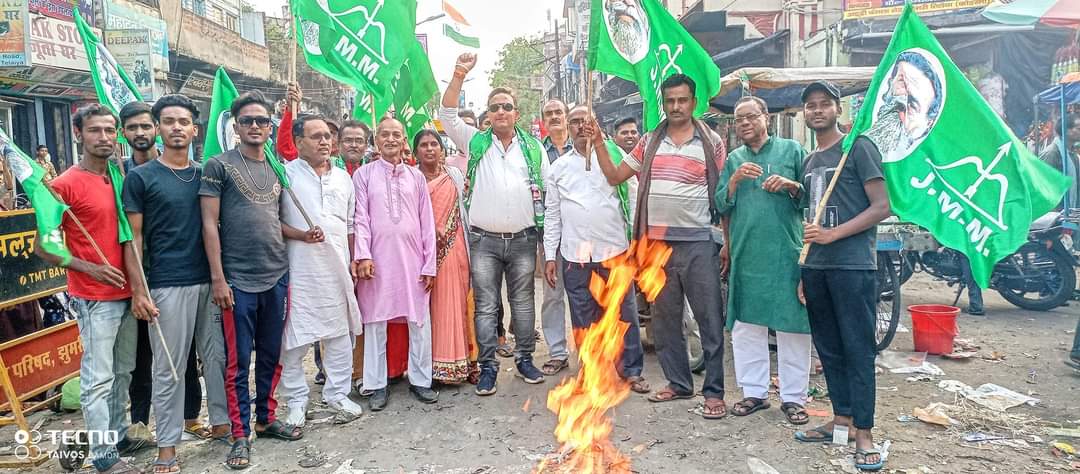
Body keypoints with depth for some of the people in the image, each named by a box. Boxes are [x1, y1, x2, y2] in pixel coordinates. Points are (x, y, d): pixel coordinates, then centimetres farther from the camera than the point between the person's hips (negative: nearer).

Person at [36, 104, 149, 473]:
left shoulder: (119, 178, 8)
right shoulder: (66, 184, -11)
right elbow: (42, 246, -9)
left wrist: (139, 286, 10)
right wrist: (89, 268, -14)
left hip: (127, 293, 7)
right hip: (95, 298, -7)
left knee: (122, 372, 16)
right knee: (98, 378, 0)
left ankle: (119, 437, 30)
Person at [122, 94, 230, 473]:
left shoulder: (205, 175, 10)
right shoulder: (141, 177, -1)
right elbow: (134, 237, -2)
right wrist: (138, 290, -8)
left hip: (210, 281, 4)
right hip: (167, 285, -4)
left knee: (217, 355, 11)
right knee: (169, 367, 3)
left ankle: (221, 421, 26)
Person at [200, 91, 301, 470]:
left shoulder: (277, 169, 13)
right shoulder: (219, 165, -2)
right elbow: (209, 224, -6)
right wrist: (217, 278, -12)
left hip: (278, 277, 5)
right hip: (237, 281, -5)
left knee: (272, 355, 13)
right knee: (238, 362, 4)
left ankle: (266, 419, 29)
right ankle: (240, 435, 15)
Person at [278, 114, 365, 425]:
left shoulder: (343, 177, 14)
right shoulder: (286, 174, -3)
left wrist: (351, 261, 15)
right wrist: (302, 235, -18)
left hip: (337, 269, 5)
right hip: (299, 270, -5)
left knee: (340, 333, 9)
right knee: (295, 337, 0)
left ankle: (338, 394, 22)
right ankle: (296, 400, 15)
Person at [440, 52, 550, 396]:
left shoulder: (533, 148, 8)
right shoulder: (475, 143, 7)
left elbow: (547, 193, 8)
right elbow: (447, 115, -3)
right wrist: (459, 76, -14)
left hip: (523, 239, 1)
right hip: (484, 240, -1)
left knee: (523, 302, 10)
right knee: (486, 306, 3)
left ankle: (524, 359, 23)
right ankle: (488, 366, 12)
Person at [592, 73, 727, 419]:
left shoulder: (711, 143, 2)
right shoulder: (650, 142, 10)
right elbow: (614, 177, 11)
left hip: (698, 243, -3)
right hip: (657, 243, 4)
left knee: (710, 319, 0)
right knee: (664, 318, 11)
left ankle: (714, 391, 10)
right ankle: (678, 382, 25)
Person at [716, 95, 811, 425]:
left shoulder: (791, 150, 6)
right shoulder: (733, 160, 14)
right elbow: (721, 206, 6)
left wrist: (791, 186, -13)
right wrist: (735, 180, -10)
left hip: (787, 254, -3)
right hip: (745, 255, 3)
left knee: (792, 328, 1)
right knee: (746, 326, 7)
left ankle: (793, 397, 13)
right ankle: (754, 392, 20)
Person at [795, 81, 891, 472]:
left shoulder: (858, 147, -2)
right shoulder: (809, 161, 18)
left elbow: (882, 207, -8)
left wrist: (833, 235, -16)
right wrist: (803, 270, 14)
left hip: (852, 266, -7)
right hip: (815, 267, 7)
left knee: (857, 349, -3)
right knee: (828, 347, 11)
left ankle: (863, 433, 3)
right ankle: (841, 418, 22)